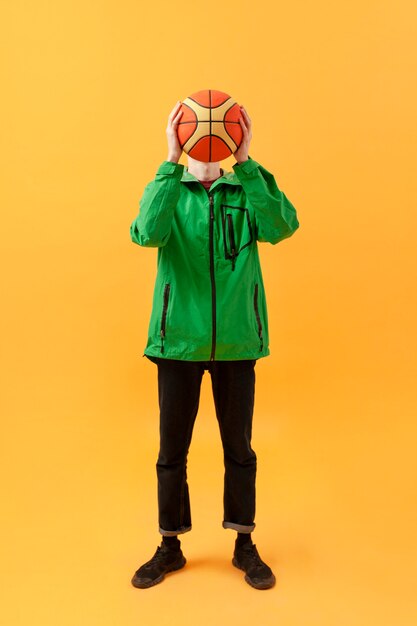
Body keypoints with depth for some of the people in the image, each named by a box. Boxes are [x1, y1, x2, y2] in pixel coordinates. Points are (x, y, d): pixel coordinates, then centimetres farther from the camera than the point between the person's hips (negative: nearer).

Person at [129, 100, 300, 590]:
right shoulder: (169, 191, 3)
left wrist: (245, 161, -21)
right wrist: (171, 161, -22)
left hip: (236, 341, 0)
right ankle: (170, 546, 30)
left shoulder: (247, 192, 3)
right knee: (172, 448, 10)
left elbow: (281, 227, -19)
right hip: (178, 340, 0)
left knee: (238, 446, 12)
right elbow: (147, 233, -20)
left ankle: (244, 544, 31)